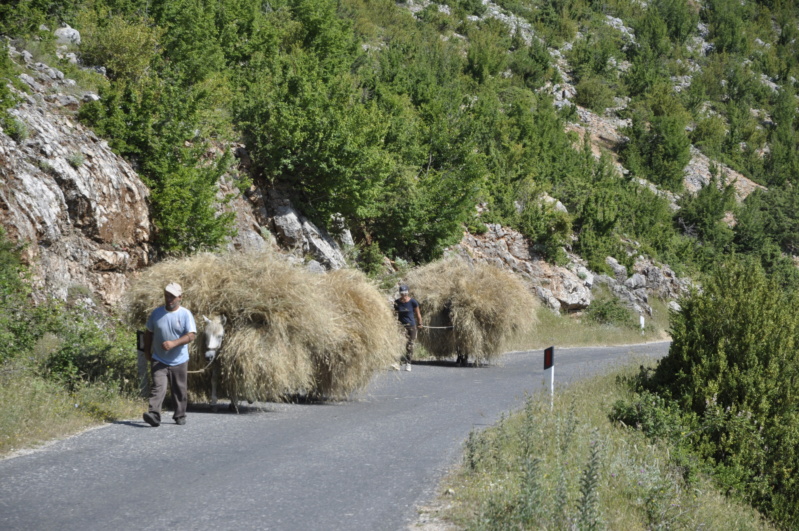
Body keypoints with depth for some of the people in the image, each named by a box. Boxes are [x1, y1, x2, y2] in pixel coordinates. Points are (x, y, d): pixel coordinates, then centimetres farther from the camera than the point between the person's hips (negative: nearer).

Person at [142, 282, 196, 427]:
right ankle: (154, 415, -27)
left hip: (179, 361, 0)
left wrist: (174, 343, -28)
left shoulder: (186, 314, -5)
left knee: (179, 391, 9)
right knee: (158, 387, -16)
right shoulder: (157, 313, 4)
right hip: (159, 360, 1)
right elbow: (149, 333, 15)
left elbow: (191, 335, -15)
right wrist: (147, 352, 11)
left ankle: (180, 416, 24)